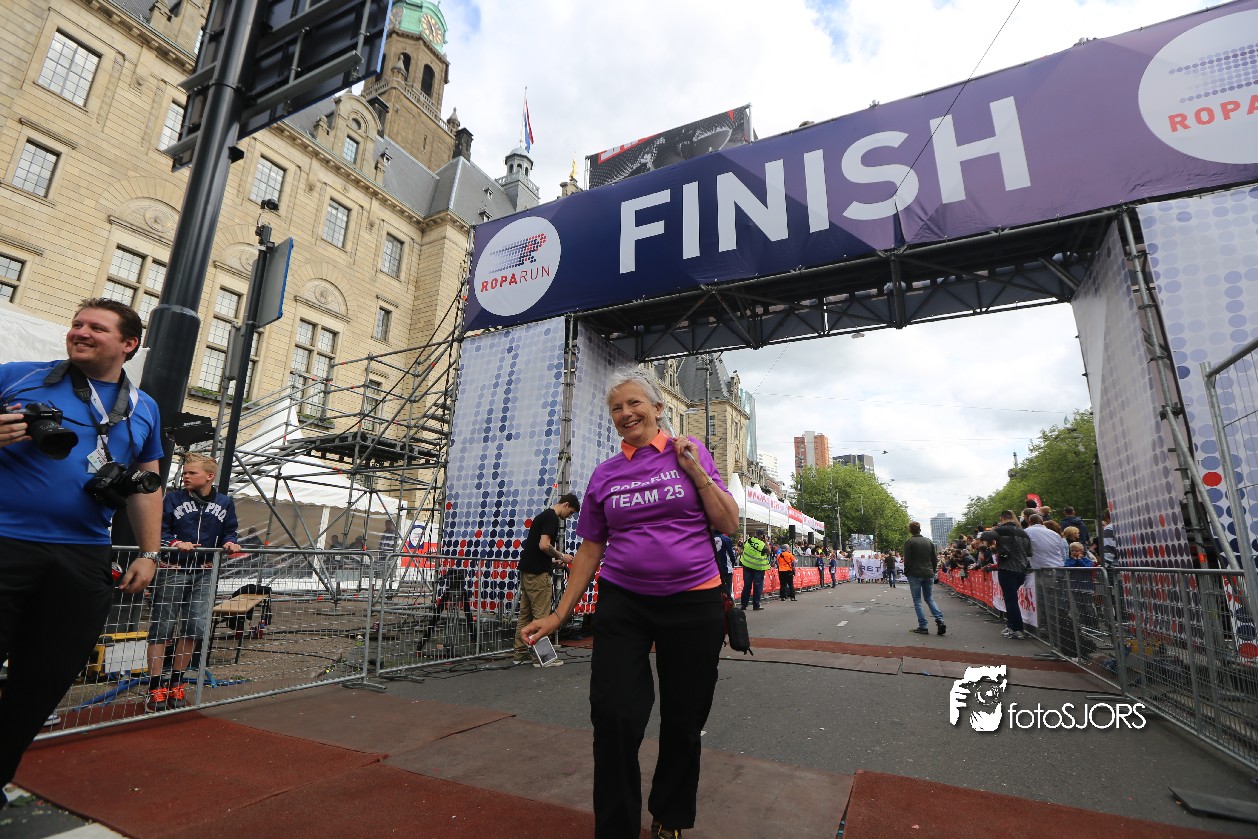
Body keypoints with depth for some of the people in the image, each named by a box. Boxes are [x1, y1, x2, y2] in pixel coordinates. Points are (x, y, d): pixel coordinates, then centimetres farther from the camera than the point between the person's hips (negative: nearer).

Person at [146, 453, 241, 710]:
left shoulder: (225, 503, 6)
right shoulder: (173, 499, -1)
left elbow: (229, 531, 12)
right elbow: (160, 532, -3)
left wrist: (230, 542, -9)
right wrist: (175, 544, -21)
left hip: (204, 573, 2)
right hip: (172, 570, -2)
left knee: (194, 629, 5)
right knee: (162, 628, 1)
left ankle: (175, 683, 21)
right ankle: (156, 687, 10)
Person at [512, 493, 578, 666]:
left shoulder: (544, 515, 18)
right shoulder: (552, 518, -13)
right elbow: (544, 545, -23)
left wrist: (553, 560, 18)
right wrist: (561, 556, -9)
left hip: (527, 570, 10)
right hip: (538, 573, -10)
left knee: (525, 614, 12)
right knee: (541, 616, -2)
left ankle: (520, 654, 18)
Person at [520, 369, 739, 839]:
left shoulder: (689, 452, 1)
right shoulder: (604, 475, 6)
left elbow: (729, 525, -1)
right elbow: (590, 550, 9)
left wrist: (695, 471, -11)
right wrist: (559, 614, 7)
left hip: (693, 602, -1)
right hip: (623, 603, 1)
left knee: (683, 720, 10)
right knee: (614, 715, -8)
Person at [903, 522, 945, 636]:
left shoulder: (909, 542, -7)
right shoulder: (929, 541, 9)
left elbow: (907, 560, -10)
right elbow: (935, 560, 11)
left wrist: (906, 573, 2)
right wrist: (932, 572, 19)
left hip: (915, 575, -5)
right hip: (928, 575, 5)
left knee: (917, 601, 2)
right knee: (929, 599, 14)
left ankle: (923, 627, -2)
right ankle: (940, 621, -5)